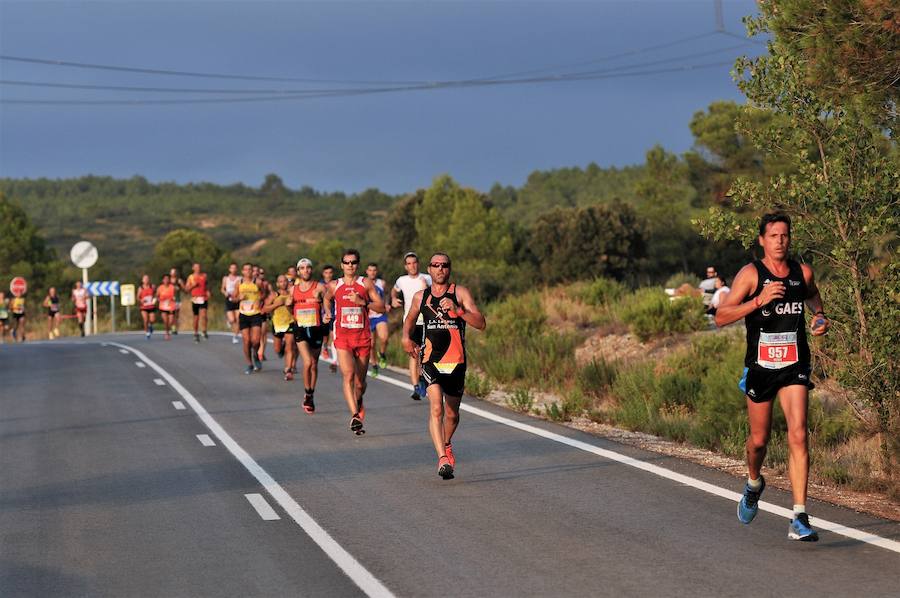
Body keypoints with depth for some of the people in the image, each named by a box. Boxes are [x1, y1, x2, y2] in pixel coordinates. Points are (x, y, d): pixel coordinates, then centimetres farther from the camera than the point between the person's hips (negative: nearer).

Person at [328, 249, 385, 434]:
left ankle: (358, 401, 43)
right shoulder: (334, 286, 6)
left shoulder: (366, 284, 2)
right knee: (348, 375, -21)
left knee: (360, 382, 9)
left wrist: (363, 302, -15)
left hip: (363, 337, 0)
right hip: (342, 337, 0)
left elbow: (381, 308, -3)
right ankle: (355, 416, -28)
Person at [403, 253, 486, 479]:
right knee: (436, 408, -21)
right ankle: (442, 459, -27)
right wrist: (406, 338, 7)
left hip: (456, 361, 0)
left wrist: (457, 310, -23)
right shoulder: (420, 297, 7)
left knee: (452, 413, 13)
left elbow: (481, 323, -10)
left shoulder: (460, 293, -1)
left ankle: (447, 444, 44)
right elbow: (409, 320, 27)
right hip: (431, 360, 0)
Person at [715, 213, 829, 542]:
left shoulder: (803, 273, 3)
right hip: (760, 366, -1)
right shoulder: (750, 274, -7)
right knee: (759, 439, 12)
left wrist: (819, 316, 7)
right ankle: (754, 484, 47)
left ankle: (799, 520, -15)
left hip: (795, 366, 1)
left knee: (798, 436, -13)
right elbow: (721, 317, -14)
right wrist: (758, 301, -25)